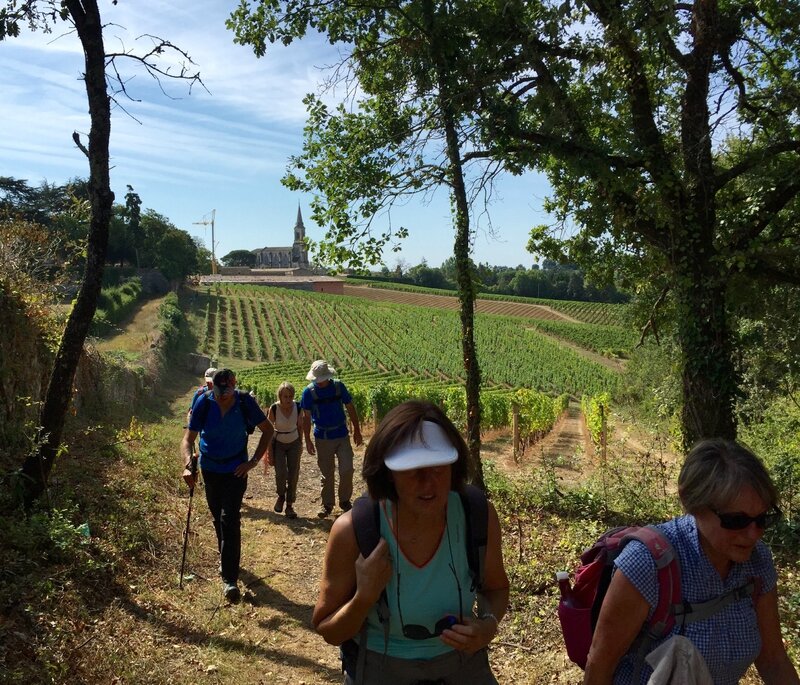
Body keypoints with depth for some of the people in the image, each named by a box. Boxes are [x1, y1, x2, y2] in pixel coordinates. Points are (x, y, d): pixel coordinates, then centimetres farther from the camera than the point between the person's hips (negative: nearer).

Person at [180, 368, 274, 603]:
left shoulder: (245, 402, -19)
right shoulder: (204, 403, -18)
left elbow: (268, 430, -6)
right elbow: (188, 438, -16)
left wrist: (254, 461, -11)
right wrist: (188, 465, -34)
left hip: (236, 469, -3)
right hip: (210, 469, 3)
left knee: (230, 520, -12)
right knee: (218, 517, 18)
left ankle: (230, 578, -6)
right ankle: (226, 557, 44)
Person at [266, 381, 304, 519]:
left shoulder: (297, 407, -14)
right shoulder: (274, 409, -21)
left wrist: (301, 443, 9)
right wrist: (270, 452, -12)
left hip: (294, 443, 2)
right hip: (278, 443, -2)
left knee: (293, 475, -4)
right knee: (281, 473, -15)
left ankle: (290, 505, 10)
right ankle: (281, 496, 15)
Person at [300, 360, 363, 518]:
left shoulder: (338, 386, -4)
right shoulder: (309, 391, -6)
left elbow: (350, 408, 5)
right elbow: (306, 417, -1)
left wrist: (357, 431, 5)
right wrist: (307, 440, -4)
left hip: (342, 436, 1)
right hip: (322, 438, -1)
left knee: (347, 470, -2)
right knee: (326, 473, 8)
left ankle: (345, 501, 18)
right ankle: (327, 504, 24)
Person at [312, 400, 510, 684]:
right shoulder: (353, 530, -27)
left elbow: (495, 587, -1)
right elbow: (328, 632, -13)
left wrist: (488, 626, -21)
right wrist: (365, 596, -32)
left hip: (462, 662, 2)